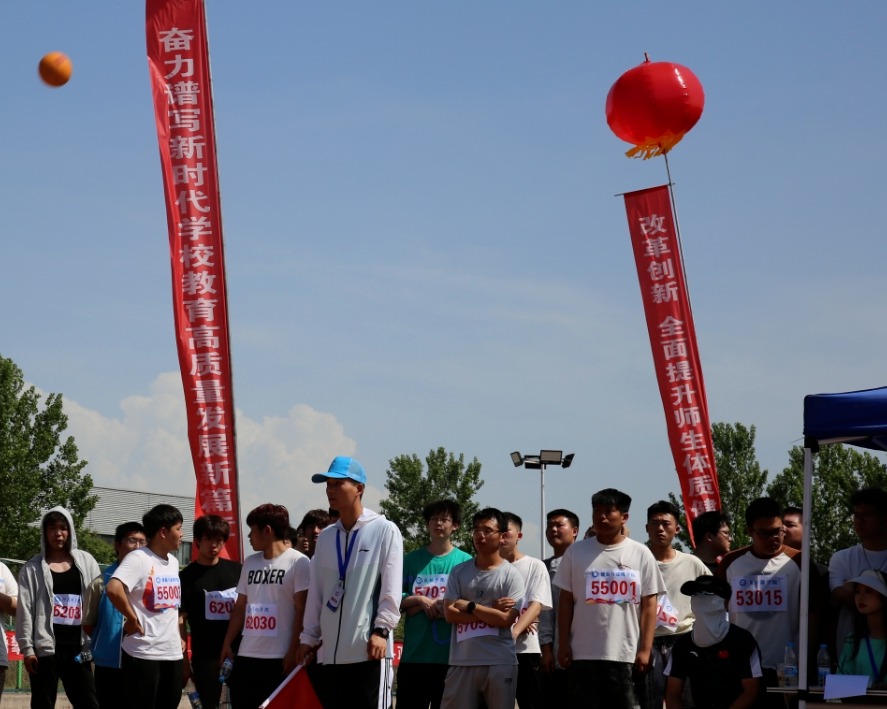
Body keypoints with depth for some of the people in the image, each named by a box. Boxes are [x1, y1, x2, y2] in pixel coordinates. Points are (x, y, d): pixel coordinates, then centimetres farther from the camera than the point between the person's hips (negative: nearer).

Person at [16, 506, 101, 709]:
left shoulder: (86, 562, 10)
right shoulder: (33, 568, 5)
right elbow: (24, 610, 1)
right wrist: (27, 648, -7)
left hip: (77, 647, 2)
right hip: (46, 647, -2)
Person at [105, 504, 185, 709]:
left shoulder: (173, 562, 13)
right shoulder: (138, 558, -13)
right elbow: (113, 588, -29)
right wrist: (132, 619, -18)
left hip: (173, 652, 8)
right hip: (144, 652, -8)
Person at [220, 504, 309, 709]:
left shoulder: (298, 562, -5)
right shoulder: (250, 563, 14)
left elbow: (302, 610, -8)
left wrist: (294, 651, -13)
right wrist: (227, 643, 13)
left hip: (280, 657, -6)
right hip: (247, 655, 6)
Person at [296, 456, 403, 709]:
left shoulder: (384, 531, -1)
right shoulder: (326, 537, 16)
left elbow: (392, 589, -7)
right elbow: (316, 592, 17)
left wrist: (381, 630, -15)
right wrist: (309, 636, 12)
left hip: (366, 650, -6)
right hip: (330, 651, 6)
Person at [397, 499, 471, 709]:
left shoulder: (465, 562, 3)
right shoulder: (411, 560, 9)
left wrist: (446, 607, -13)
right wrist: (421, 601, -8)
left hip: (451, 656, -1)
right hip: (414, 655, 1)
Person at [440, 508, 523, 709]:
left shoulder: (511, 575, 0)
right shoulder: (459, 572, 9)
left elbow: (505, 619, -11)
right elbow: (449, 613, -1)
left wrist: (469, 606, -6)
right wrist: (490, 610, -7)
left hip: (500, 663, -3)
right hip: (462, 662, 3)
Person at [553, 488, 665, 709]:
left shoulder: (641, 554, 3)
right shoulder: (576, 552, 6)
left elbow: (649, 605, 3)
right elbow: (566, 601, 8)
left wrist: (645, 649, -4)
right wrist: (563, 643, 2)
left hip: (625, 653, -1)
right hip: (583, 652, 1)